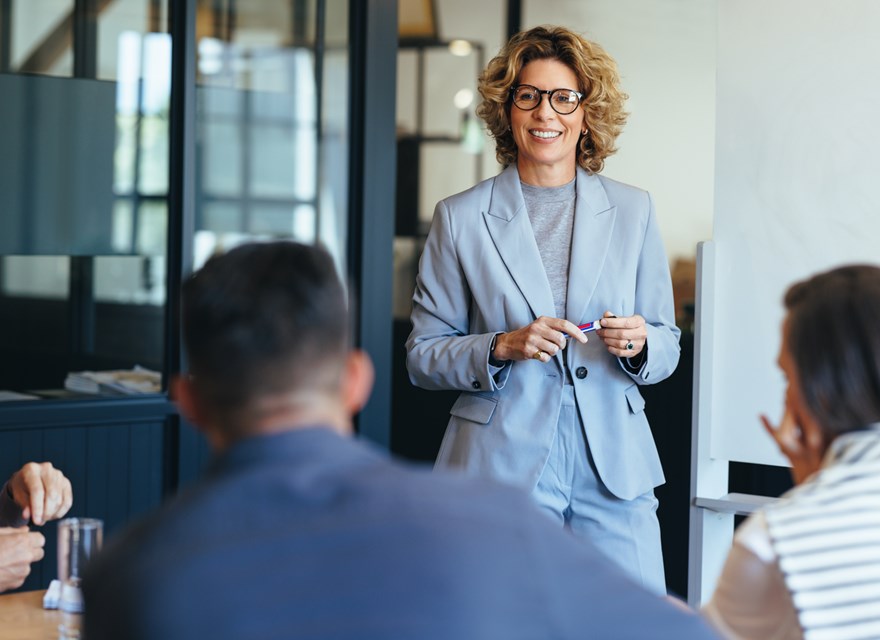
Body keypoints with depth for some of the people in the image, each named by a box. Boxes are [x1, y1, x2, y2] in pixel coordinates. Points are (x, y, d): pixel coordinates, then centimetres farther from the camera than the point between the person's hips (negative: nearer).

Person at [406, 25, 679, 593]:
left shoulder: (633, 211, 10)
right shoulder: (461, 218, 3)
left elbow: (667, 346, 13)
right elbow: (423, 355, 4)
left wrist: (638, 344, -9)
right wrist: (503, 347, -13)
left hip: (613, 467, 2)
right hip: (501, 466, -2)